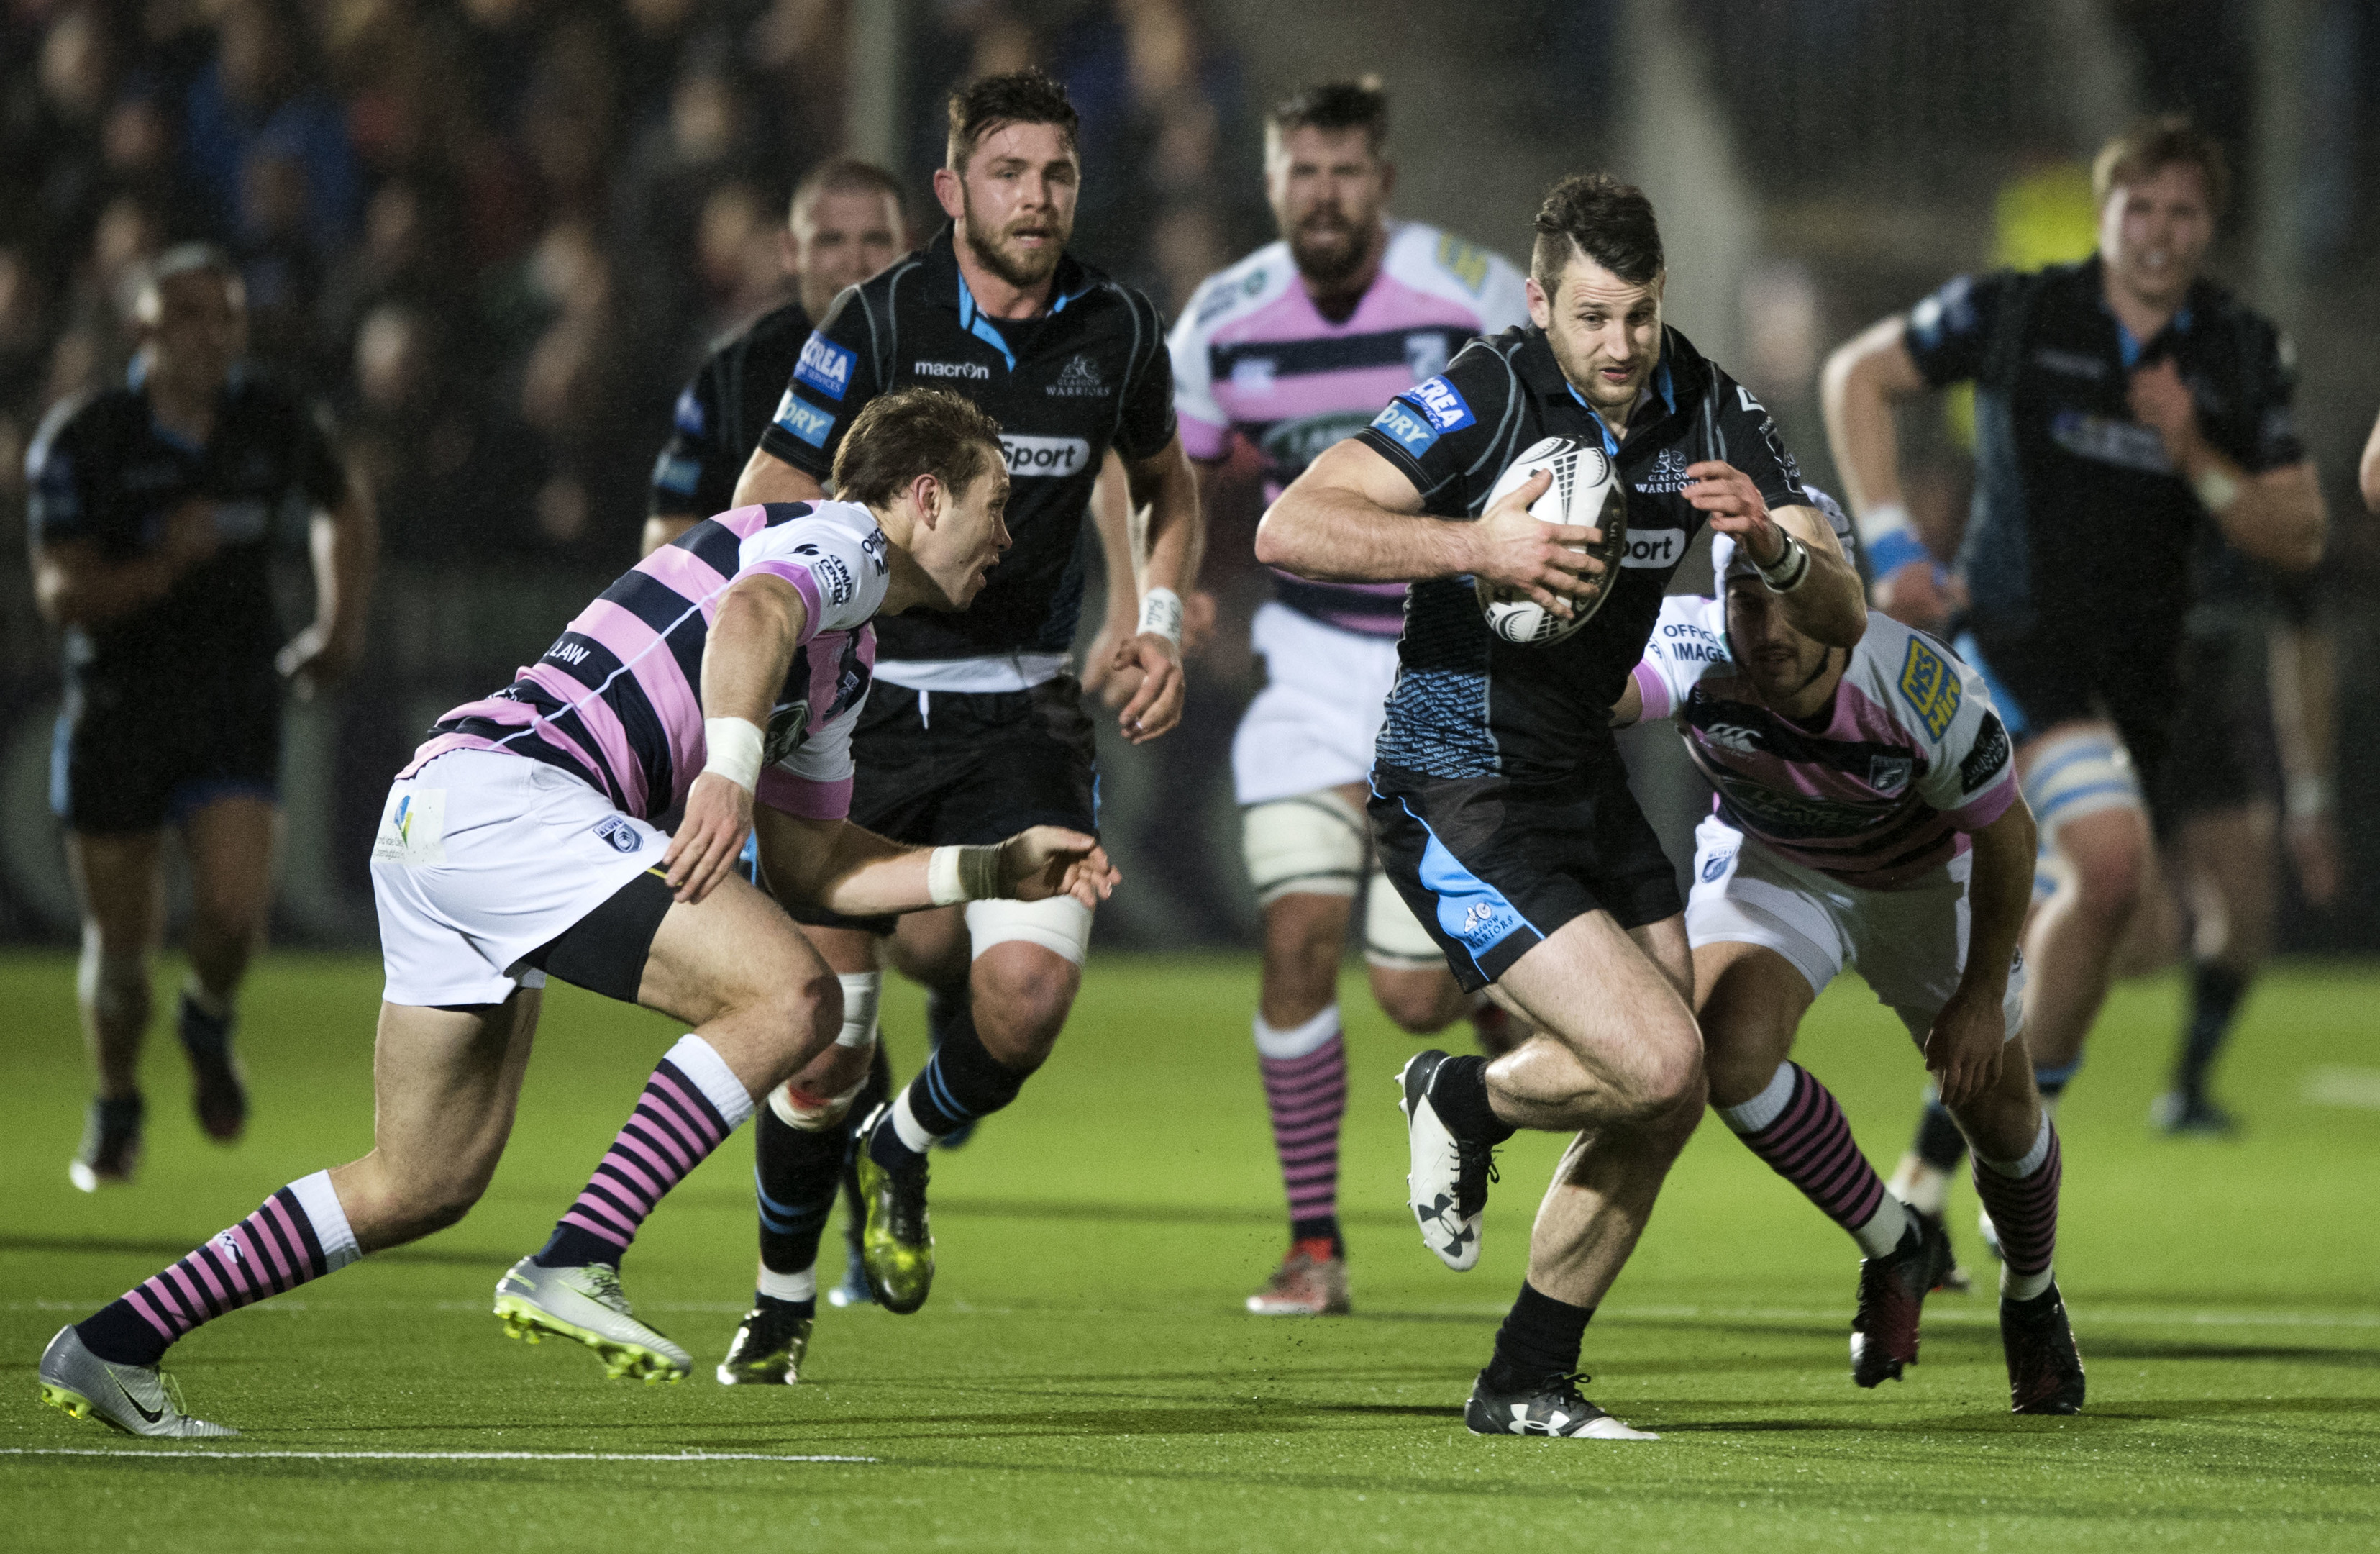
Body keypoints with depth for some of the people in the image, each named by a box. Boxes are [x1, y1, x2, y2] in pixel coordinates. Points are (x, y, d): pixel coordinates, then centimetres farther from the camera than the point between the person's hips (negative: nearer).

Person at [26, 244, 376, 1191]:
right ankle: (115, 1107, 33)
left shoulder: (277, 421, -3)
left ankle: (209, 1021, 14)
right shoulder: (82, 441, -12)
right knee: (119, 945, 5)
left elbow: (344, 508, 19)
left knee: (235, 910, -20)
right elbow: (61, 594, -17)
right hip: (116, 712, -1)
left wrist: (341, 623, 9)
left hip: (235, 712, 1)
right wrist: (162, 568, -34)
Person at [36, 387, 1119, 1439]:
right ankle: (571, 1267, -21)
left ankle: (113, 1346, 15)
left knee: (425, 1186, 14)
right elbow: (752, 614, -23)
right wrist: (730, 772, -37)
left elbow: (811, 861, 31)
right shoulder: (842, 540, 0)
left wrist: (993, 870, 26)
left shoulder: (844, 667, 29)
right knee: (793, 996, -17)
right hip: (510, 790, -10)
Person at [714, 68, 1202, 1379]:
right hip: (865, 705, -2)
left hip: (1020, 715, 2)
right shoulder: (879, 321, -8)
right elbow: (767, 506, -3)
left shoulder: (1119, 333, 2)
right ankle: (782, 1296, 22)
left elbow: (1165, 486, 22)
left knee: (1029, 990, -19)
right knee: (823, 1041, -4)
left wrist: (1160, 620, 6)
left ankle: (904, 1149, 15)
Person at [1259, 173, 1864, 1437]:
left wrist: (1772, 543, -28)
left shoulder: (1708, 409, -2)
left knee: (1663, 1107, 9)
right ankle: (1461, 1101, 13)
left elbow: (1841, 614, -6)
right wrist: (1477, 547, -37)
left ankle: (1526, 1384, 24)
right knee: (1661, 1064, -17)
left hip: (1587, 784, 8)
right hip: (1461, 800, -7)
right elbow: (1288, 530, -28)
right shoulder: (1486, 399, -20)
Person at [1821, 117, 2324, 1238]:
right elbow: (1857, 375, 6)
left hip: (2134, 679, 5)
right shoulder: (2014, 314, -4)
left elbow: (2298, 539, 5)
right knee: (2111, 862, -26)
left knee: (2072, 924, 8)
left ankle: (1934, 1161, 24)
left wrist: (2196, 458, -13)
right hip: (2013, 634, -5)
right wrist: (1888, 539, -4)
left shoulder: (2244, 357, 5)